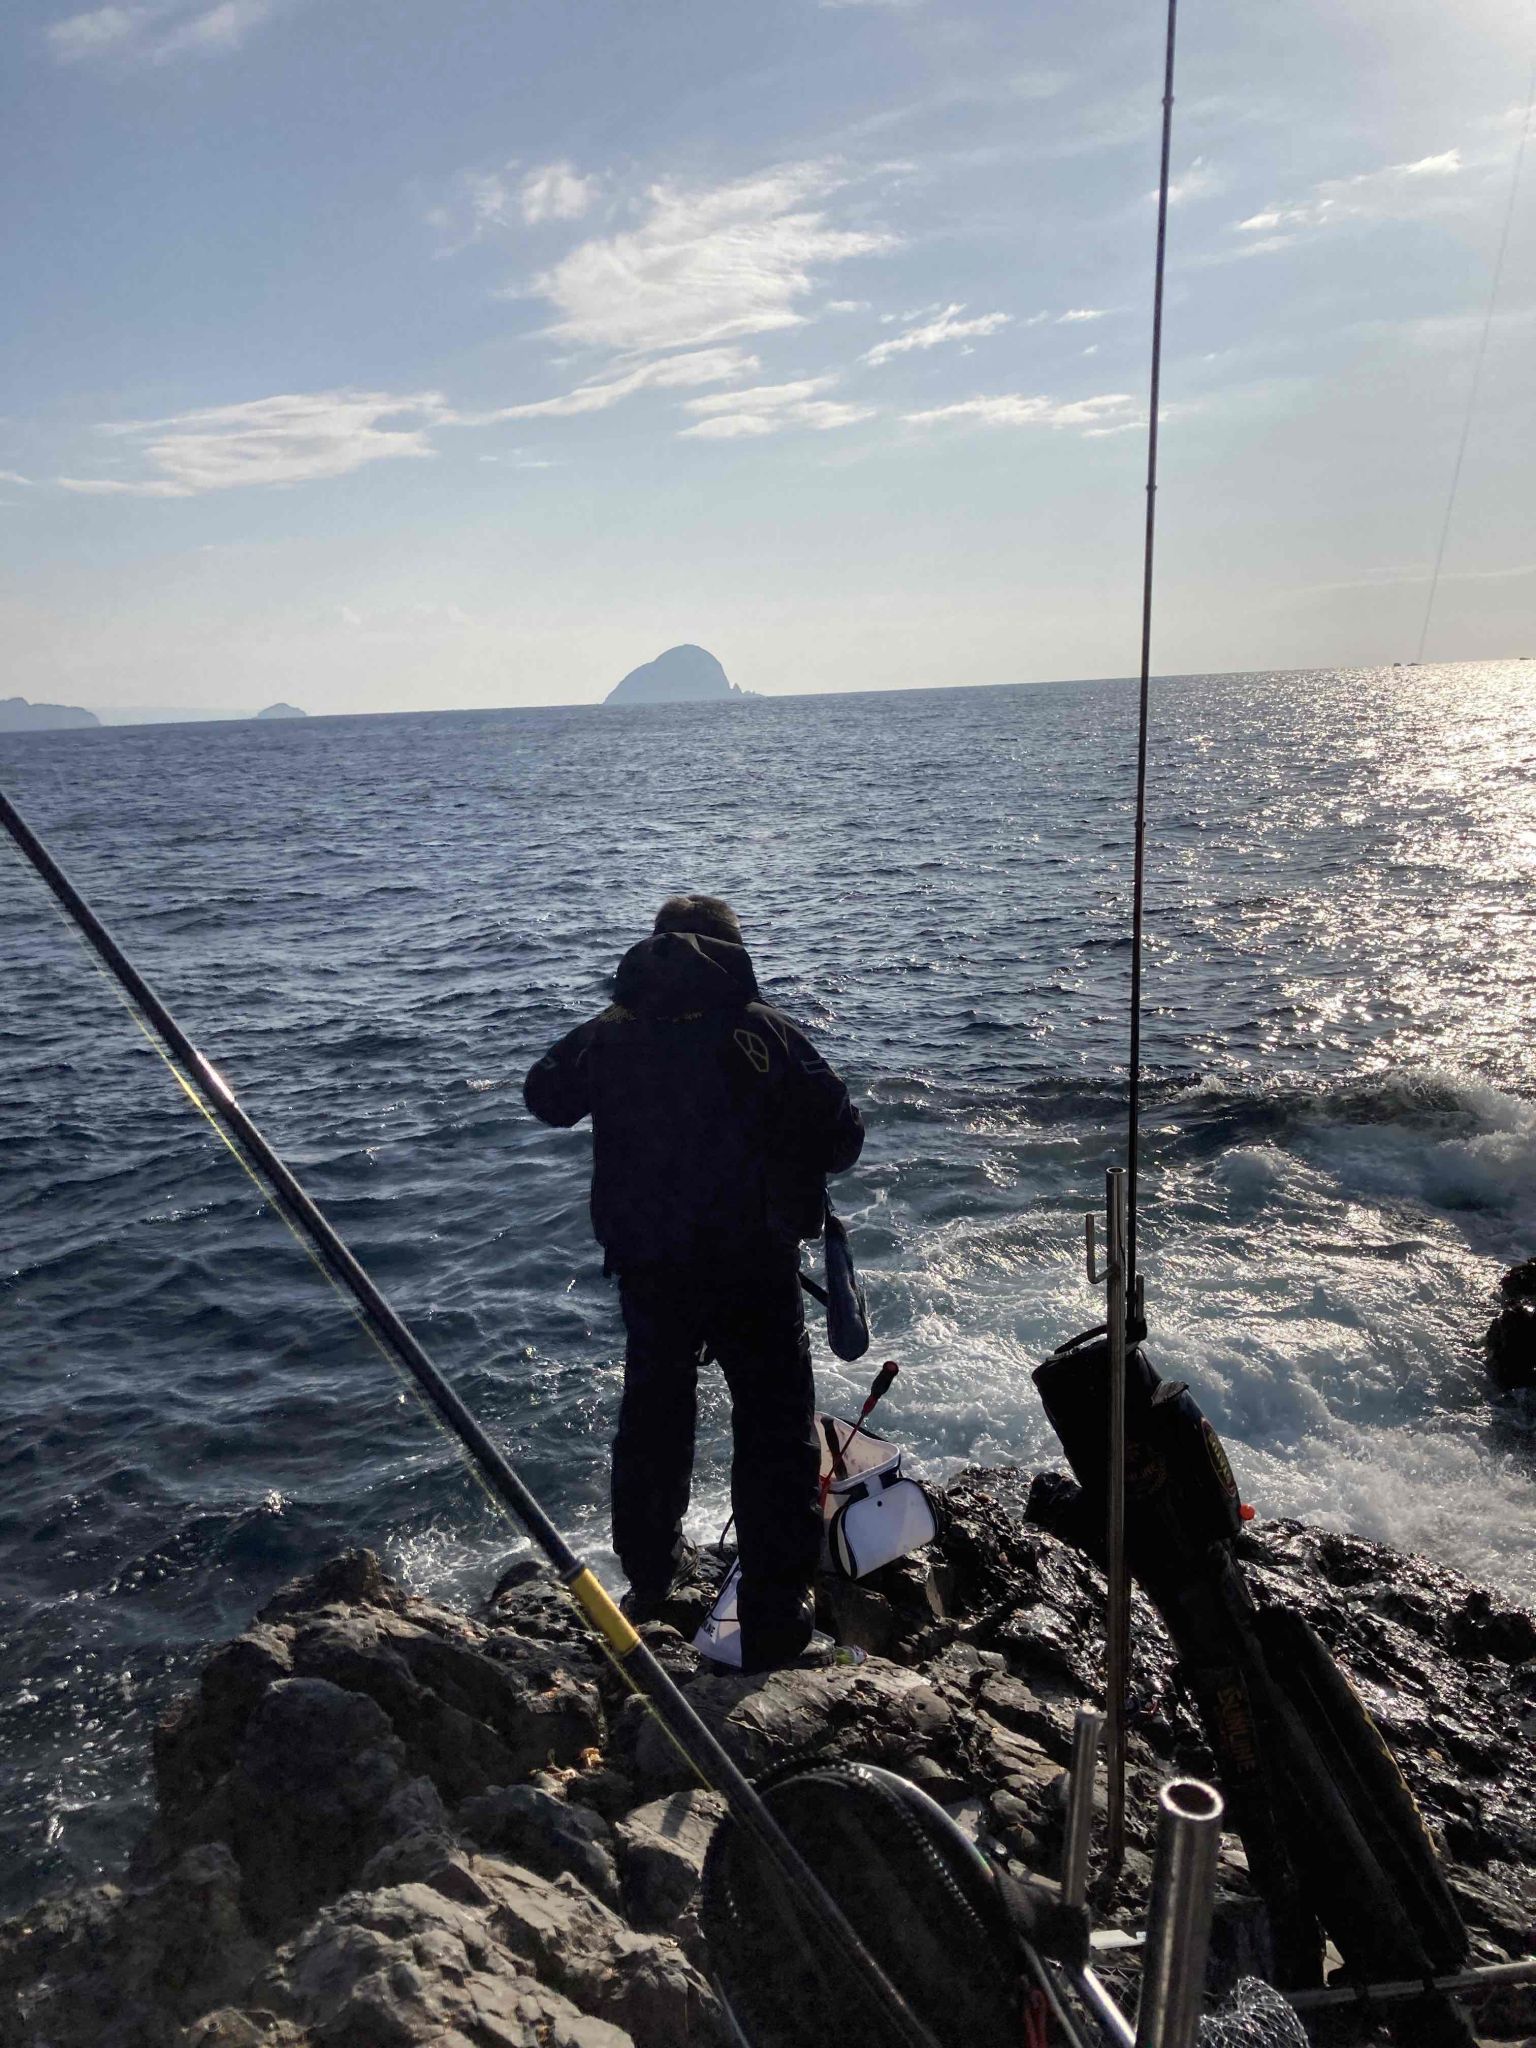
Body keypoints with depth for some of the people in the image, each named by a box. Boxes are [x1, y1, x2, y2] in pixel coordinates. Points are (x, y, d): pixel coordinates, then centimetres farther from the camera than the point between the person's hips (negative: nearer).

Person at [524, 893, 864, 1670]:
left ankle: (649, 1574, 40)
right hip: (755, 1267, -3)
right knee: (774, 1429, 9)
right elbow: (842, 1138, -7)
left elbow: (543, 1096, 15)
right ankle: (775, 1617, 12)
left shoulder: (610, 1033, -2)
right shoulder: (769, 1034, -9)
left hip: (648, 1270, 3)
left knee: (652, 1416, 22)